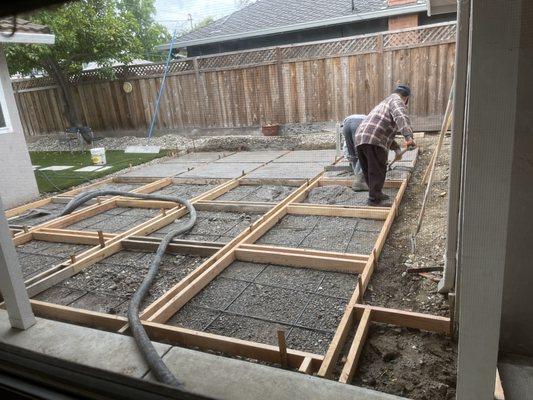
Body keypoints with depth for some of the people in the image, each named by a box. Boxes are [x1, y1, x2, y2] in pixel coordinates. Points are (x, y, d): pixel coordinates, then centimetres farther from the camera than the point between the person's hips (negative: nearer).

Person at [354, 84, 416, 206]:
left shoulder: (385, 103, 36)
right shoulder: (397, 101, 5)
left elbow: (386, 132, 43)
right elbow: (401, 118, -19)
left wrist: (396, 148, 47)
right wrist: (409, 137, -32)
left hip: (360, 138, 9)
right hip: (374, 141, -9)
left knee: (369, 170, 17)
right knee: (378, 170, -2)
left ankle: (376, 194, 30)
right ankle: (374, 199, 0)